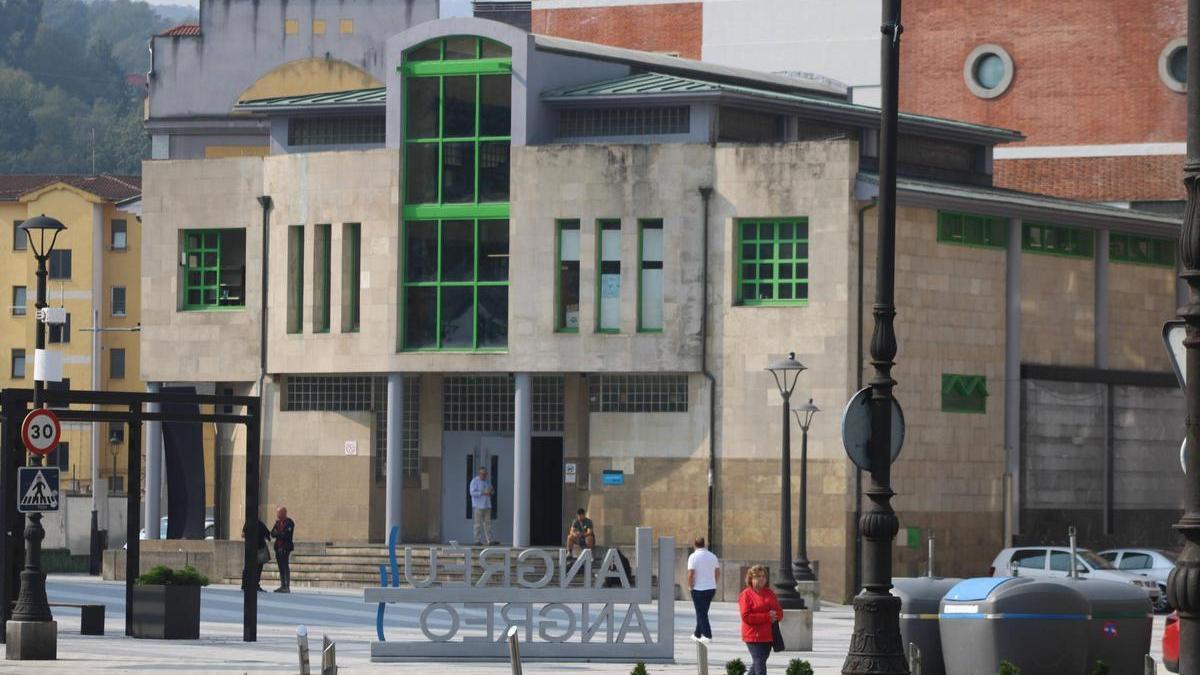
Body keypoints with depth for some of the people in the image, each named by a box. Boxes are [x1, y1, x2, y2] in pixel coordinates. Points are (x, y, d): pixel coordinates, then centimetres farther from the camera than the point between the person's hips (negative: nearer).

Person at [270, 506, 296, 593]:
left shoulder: (289, 522, -9)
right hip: (278, 547, 8)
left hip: (285, 547, -8)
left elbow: (286, 535, -18)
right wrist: (279, 534, -12)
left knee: (285, 566, -10)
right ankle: (282, 586, 14)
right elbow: (272, 533, 7)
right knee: (281, 567, 9)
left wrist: (277, 534, -6)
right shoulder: (278, 522, 15)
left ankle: (287, 587, -11)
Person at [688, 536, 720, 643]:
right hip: (711, 588, 6)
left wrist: (690, 586, -5)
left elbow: (690, 574, -17)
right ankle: (697, 634, 25)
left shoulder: (693, 556, -11)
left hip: (699, 589, -6)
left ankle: (707, 635, -8)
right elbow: (718, 573, 9)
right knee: (703, 612, 17)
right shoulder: (712, 556, 6)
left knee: (701, 613, 1)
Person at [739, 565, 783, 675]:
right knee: (760, 665, -11)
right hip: (754, 636, -7)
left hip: (768, 636, 7)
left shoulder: (769, 593, 14)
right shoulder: (746, 594, -7)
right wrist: (767, 617, -17)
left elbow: (779, 612, 13)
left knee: (759, 663, 15)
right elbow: (746, 616, -16)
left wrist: (774, 616, -13)